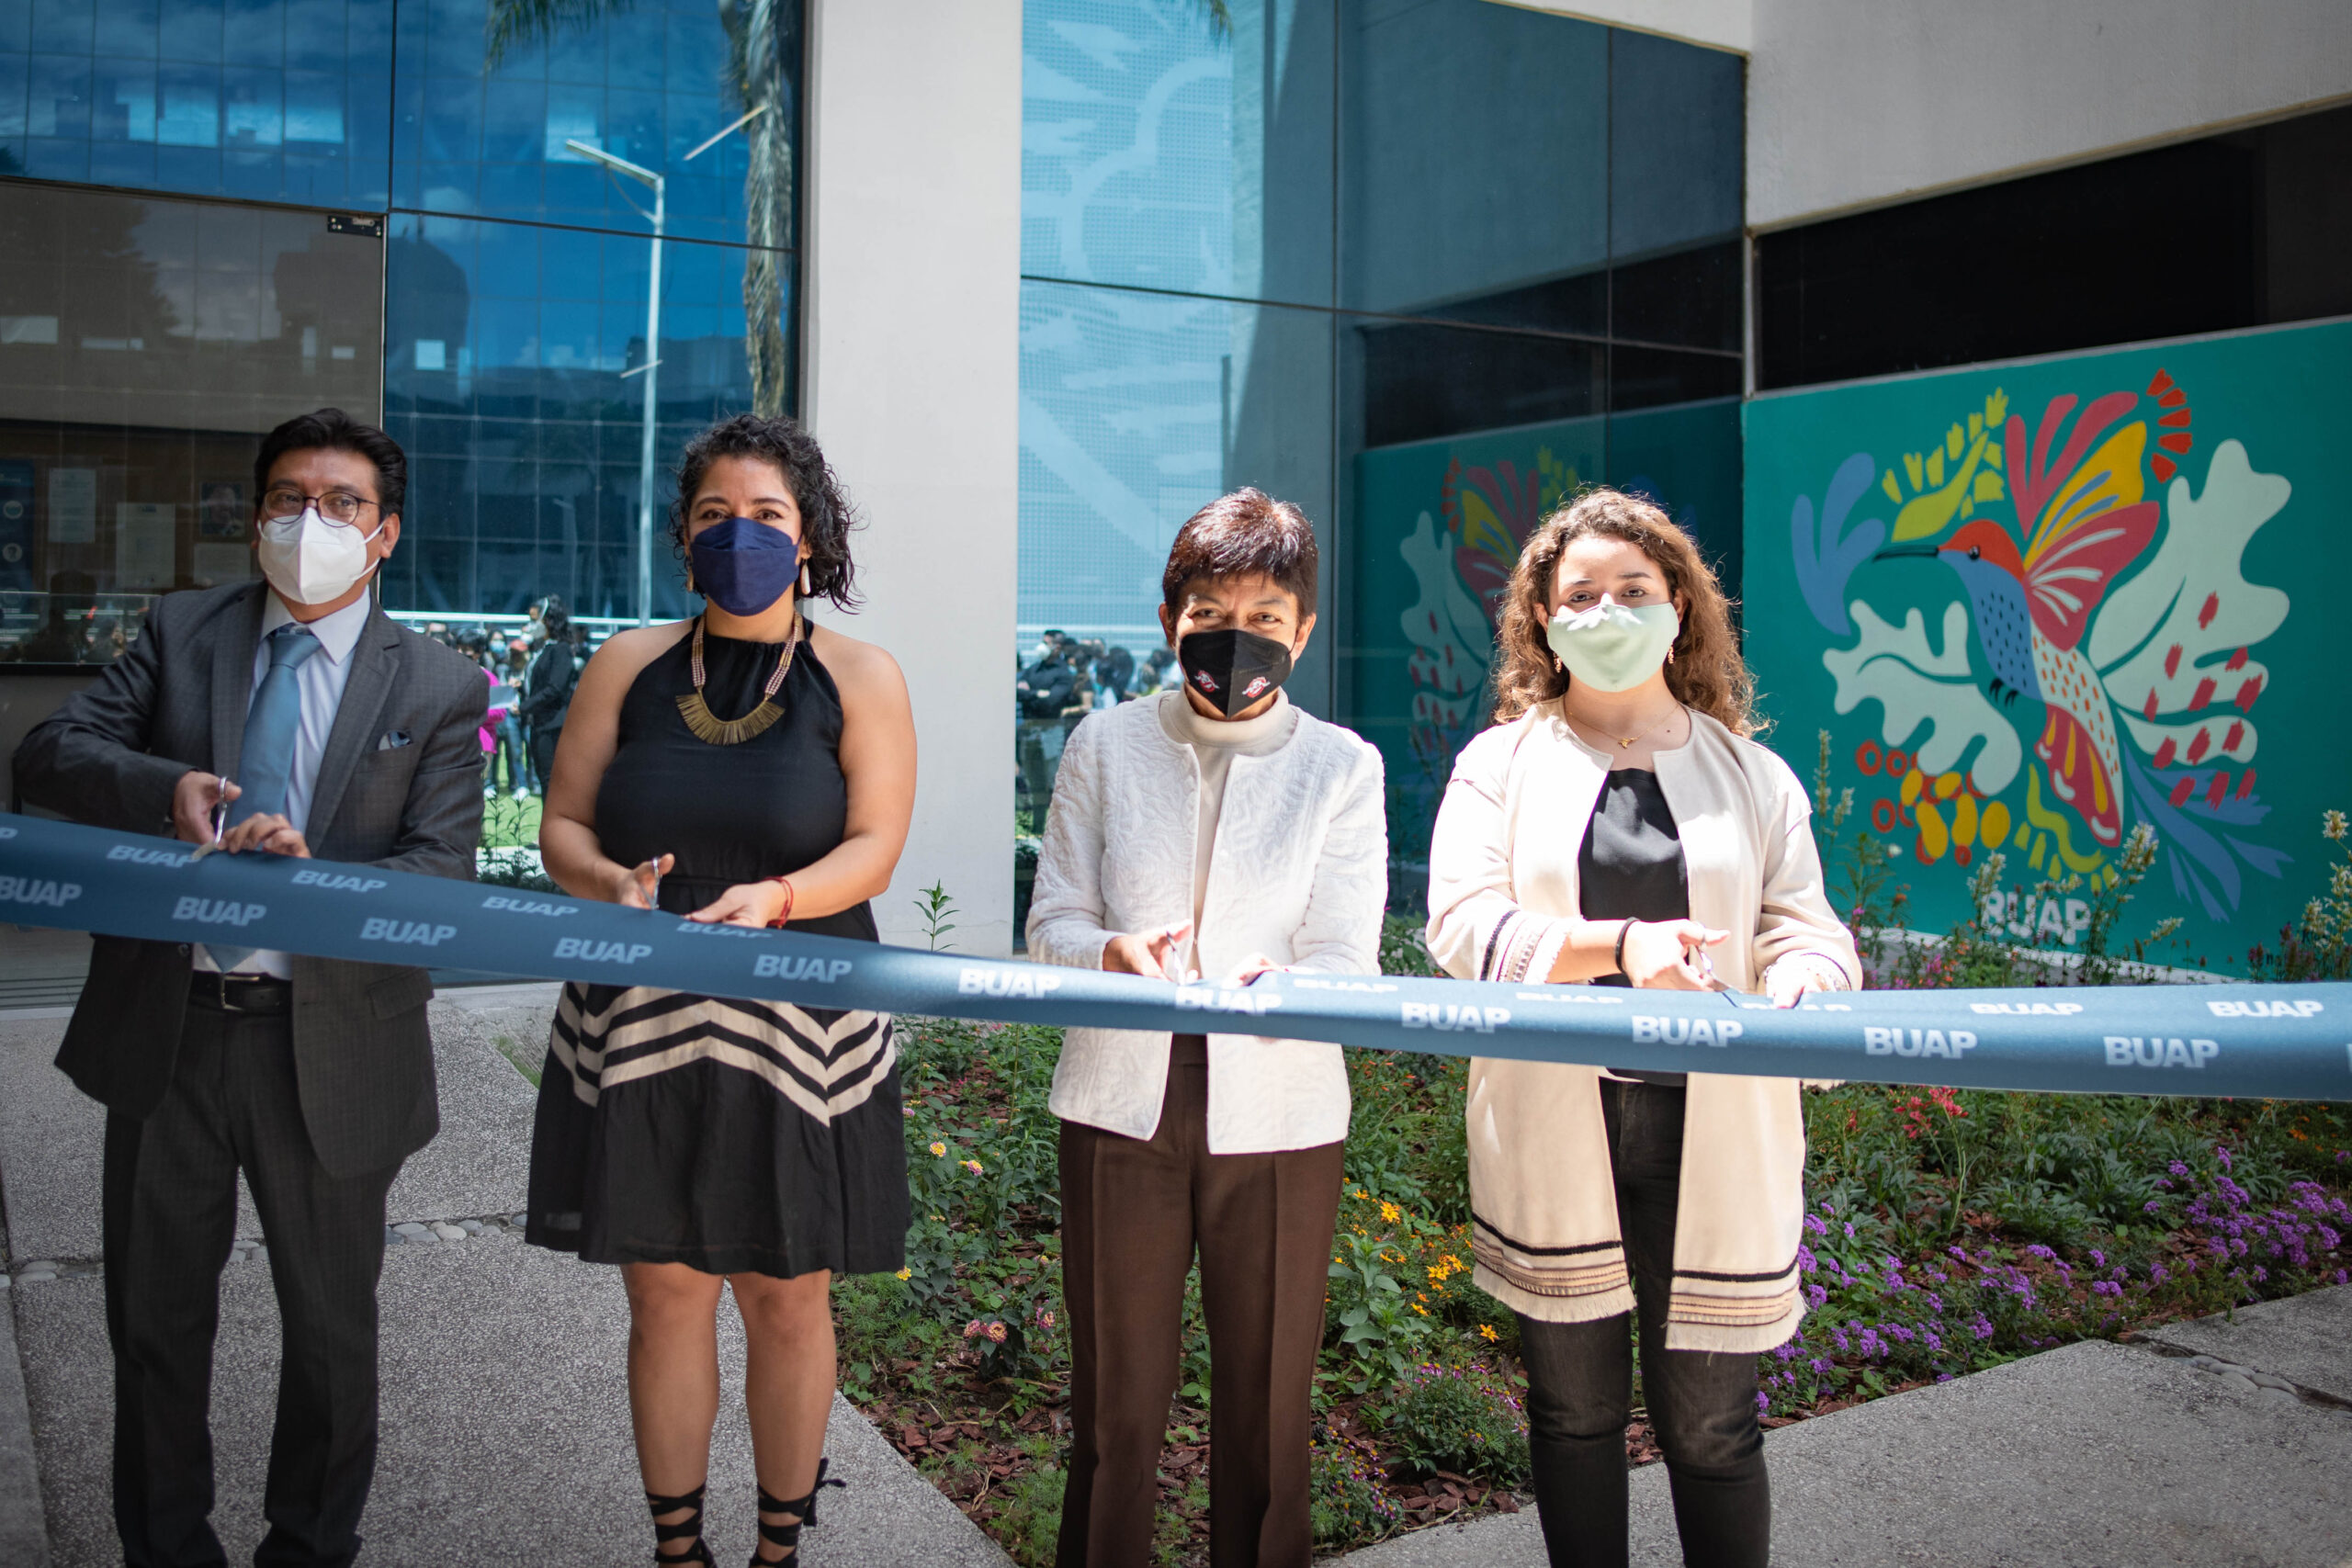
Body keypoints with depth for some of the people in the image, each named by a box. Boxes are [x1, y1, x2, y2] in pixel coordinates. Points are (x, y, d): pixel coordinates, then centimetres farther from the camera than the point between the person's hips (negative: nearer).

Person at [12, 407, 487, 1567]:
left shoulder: (438, 690, -4)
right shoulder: (181, 631, 4)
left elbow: (443, 873, -10)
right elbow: (47, 754, -3)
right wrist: (163, 789, -24)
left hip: (329, 1045, -2)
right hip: (164, 1031, 2)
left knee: (330, 1321, 15)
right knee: (155, 1316, 17)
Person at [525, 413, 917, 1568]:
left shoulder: (858, 679, 1)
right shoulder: (630, 665, 7)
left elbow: (874, 850, -6)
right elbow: (561, 827, 5)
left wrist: (775, 899, -25)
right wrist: (616, 887, -17)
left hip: (795, 1034, -1)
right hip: (640, 1029, 2)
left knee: (786, 1301, 8)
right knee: (665, 1297, 9)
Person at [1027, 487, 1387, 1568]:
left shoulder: (1341, 767, 0)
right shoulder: (1106, 745, 3)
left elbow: (1344, 964, -9)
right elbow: (1051, 924, 1)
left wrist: (1272, 990, -32)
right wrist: (1116, 954, -23)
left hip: (1276, 1116, 0)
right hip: (1121, 1104, 1)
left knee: (1266, 1407, 11)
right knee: (1114, 1399, 11)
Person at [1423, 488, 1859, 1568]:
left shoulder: (1751, 776, 9)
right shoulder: (1500, 764, 5)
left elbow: (1805, 931, 1)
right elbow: (1462, 922, -9)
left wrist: (1797, 1002, -24)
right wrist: (1618, 945, -24)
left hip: (1709, 1145, 0)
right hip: (1552, 1144, 0)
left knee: (1710, 1426, 7)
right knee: (1574, 1414, 14)